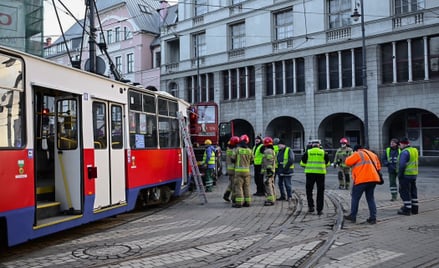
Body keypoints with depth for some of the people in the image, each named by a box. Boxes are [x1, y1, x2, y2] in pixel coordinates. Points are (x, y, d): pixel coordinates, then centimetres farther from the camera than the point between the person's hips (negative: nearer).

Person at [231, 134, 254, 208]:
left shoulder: (237, 149, -7)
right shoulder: (249, 151, 4)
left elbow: (233, 159, -4)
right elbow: (251, 161, 11)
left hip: (239, 170, -4)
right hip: (247, 170, 4)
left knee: (238, 186, -2)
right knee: (246, 186, 11)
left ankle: (239, 202, -6)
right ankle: (247, 202, 14)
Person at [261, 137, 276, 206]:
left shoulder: (268, 151, -14)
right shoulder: (272, 151, 19)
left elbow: (269, 162, -22)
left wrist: (268, 169, -23)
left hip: (267, 171, -11)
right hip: (271, 171, 11)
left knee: (268, 185, -10)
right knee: (271, 185, 15)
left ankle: (270, 200, -11)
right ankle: (272, 199, 21)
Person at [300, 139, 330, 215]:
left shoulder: (308, 152, 2)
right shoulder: (323, 152, 5)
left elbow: (302, 163, 5)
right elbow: (327, 163, 14)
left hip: (310, 173, 0)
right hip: (320, 173, 1)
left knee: (309, 190, 14)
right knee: (320, 192, 7)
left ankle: (311, 206, 5)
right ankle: (319, 210, 7)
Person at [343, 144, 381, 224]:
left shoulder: (358, 154, -3)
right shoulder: (373, 154, 20)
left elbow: (347, 162, -3)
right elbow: (378, 167, 24)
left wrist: (350, 157, 15)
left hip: (362, 179, -7)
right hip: (373, 179, 7)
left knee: (355, 197, 7)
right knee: (370, 198, 15)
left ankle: (352, 216, 14)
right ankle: (373, 218, 11)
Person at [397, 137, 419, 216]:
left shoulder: (405, 152, -18)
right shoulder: (415, 150, 12)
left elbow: (402, 165, -23)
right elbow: (416, 162, 18)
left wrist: (399, 174, -16)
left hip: (406, 175, -9)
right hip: (414, 174, 9)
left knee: (405, 192, -2)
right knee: (413, 191, 17)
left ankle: (407, 209, 0)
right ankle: (415, 208, 23)